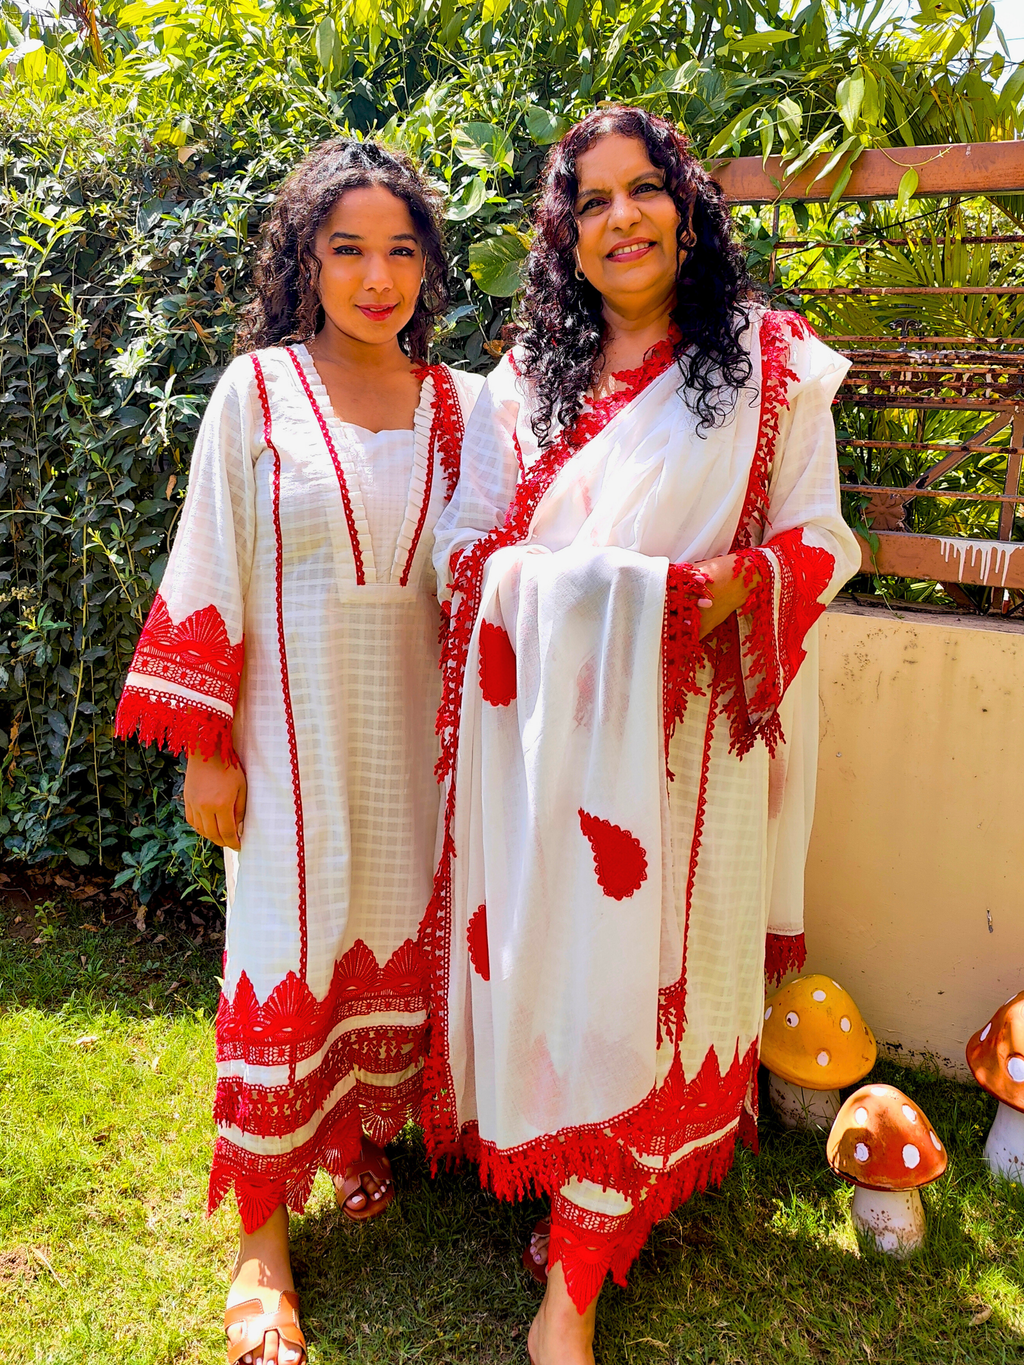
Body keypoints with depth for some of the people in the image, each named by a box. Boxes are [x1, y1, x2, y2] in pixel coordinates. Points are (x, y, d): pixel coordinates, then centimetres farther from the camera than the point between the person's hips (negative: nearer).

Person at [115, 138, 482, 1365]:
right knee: (287, 958, 1)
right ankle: (262, 1245, 15)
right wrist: (206, 748, -6)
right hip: (293, 727, -3)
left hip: (412, 729, 3)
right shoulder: (257, 390, -3)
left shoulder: (458, 405, 5)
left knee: (395, 939, 12)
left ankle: (366, 1137, 37)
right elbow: (209, 575, -3)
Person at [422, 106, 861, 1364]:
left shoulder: (771, 364, 4)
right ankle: (578, 1194, 30)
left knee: (639, 965, 0)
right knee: (542, 947, 7)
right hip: (546, 719, 3)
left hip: (684, 728, -2)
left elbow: (820, 538, 3)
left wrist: (746, 579, -18)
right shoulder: (520, 386, 12)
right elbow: (467, 545, 11)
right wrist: (550, 583, -10)